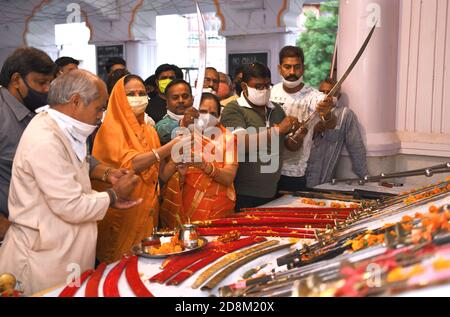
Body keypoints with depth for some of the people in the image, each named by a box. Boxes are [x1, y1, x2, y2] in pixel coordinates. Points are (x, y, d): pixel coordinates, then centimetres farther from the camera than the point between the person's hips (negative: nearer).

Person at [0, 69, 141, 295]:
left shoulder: (61, 133, 8)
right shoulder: (45, 141, -23)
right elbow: (72, 207, -23)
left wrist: (110, 198, 3)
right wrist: (113, 195, -8)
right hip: (45, 261, -9)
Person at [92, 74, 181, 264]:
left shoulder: (149, 131, 11)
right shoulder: (111, 129, -8)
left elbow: (157, 175, 12)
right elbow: (129, 164, -23)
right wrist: (169, 148, -28)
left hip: (147, 212, 6)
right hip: (122, 213, -6)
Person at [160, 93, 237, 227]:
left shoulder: (227, 137, 0)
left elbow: (229, 178, -11)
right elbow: (164, 177, -3)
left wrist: (204, 166, -26)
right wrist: (179, 171, -22)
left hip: (218, 209, -1)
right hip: (183, 207, 1)